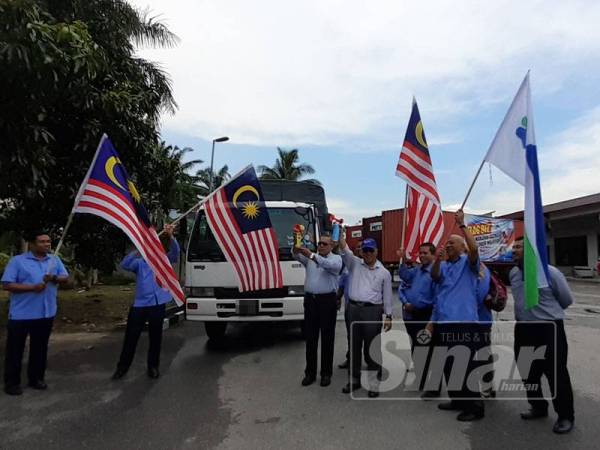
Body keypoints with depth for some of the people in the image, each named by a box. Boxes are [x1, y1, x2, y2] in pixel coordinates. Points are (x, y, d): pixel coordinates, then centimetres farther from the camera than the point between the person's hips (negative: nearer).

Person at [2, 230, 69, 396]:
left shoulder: (55, 260, 7)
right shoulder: (17, 261, -7)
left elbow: (65, 278, 5)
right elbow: (7, 284, -12)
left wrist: (54, 278, -17)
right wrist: (32, 287, -21)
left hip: (46, 313, 4)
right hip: (21, 314, -4)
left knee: (40, 348, 14)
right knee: (15, 349, 6)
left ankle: (36, 378, 27)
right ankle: (12, 382, 18)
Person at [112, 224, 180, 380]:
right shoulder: (139, 262, 8)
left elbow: (175, 252, -9)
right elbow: (124, 265, -10)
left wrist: (170, 236, -26)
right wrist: (138, 251, -25)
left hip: (157, 304, 0)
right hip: (140, 304, 0)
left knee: (155, 337, 7)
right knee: (131, 337, 6)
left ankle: (153, 366, 20)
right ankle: (122, 366, 19)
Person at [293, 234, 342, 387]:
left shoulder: (336, 258, 1)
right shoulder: (310, 257, 13)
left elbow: (329, 265, -22)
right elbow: (296, 255, -6)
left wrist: (312, 255, -34)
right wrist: (296, 249, -30)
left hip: (327, 300, -3)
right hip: (310, 300, 3)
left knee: (327, 338, 5)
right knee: (310, 337, 9)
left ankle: (326, 373, 17)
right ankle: (310, 372, 19)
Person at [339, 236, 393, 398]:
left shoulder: (384, 272, 4)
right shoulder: (355, 264, 6)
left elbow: (387, 295, 6)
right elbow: (344, 250, -9)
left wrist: (388, 316, 1)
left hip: (372, 310, -2)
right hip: (353, 308, 2)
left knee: (372, 347, 3)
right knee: (354, 345, 11)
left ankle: (374, 381, 15)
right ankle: (355, 378, 24)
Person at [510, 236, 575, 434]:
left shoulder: (550, 272, -13)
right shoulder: (513, 273, 4)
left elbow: (566, 299, 1)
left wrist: (548, 312, 12)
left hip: (549, 329, -6)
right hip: (523, 329, 6)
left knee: (556, 373, 2)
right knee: (528, 372, 15)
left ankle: (566, 416, 20)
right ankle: (538, 407, 34)